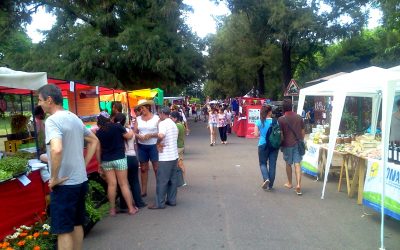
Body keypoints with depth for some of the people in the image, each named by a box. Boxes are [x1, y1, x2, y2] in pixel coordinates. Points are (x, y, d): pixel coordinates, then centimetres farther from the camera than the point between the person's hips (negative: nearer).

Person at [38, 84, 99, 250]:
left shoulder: (52, 121, -17)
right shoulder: (75, 118, 9)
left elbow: (56, 149, -34)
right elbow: (94, 141, 20)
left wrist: (54, 178, -21)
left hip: (64, 184, -8)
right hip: (80, 180, 8)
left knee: (63, 230, 3)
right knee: (77, 224, 20)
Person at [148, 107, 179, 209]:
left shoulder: (163, 123, -14)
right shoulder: (173, 124, 15)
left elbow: (161, 135, -34)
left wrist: (158, 143, -16)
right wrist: (162, 144, 5)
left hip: (165, 157, -9)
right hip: (174, 155, 9)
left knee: (162, 181, -1)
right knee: (172, 179, 13)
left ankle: (160, 203, 5)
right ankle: (171, 200, 20)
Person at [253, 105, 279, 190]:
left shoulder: (259, 122, -5)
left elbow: (256, 134, -5)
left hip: (263, 145, 0)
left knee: (263, 163, 15)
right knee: (272, 164, 9)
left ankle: (266, 178, -10)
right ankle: (270, 185, 14)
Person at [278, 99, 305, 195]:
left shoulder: (281, 119, -10)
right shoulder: (299, 117, 2)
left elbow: (280, 134, -9)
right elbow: (303, 132, 7)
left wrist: (281, 144, 4)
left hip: (287, 144, -2)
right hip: (298, 144, 3)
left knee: (288, 164, 13)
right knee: (297, 164, 1)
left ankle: (289, 183, 27)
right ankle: (298, 185, -10)